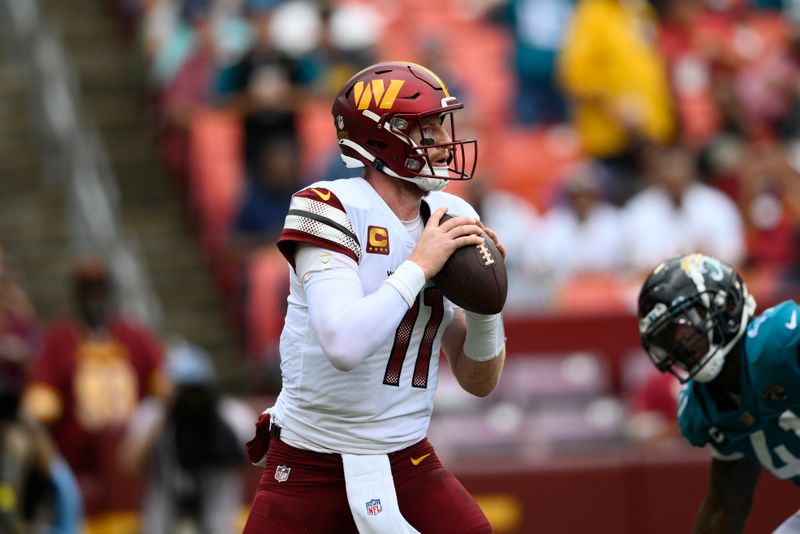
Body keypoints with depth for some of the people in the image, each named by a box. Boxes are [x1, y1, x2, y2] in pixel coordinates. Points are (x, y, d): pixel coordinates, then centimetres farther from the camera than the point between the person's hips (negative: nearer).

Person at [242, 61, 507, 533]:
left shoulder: (452, 219, 4)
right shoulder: (331, 208, -14)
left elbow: (480, 382, 8)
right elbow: (345, 346, -30)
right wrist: (419, 265, -21)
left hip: (407, 460, 4)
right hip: (310, 466, -4)